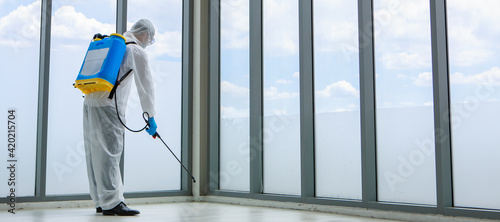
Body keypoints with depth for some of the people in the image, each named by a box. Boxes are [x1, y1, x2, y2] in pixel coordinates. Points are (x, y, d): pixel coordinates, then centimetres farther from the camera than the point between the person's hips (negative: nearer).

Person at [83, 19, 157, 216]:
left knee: (97, 153, 9)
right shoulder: (137, 50, 0)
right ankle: (111, 202, -7)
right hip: (108, 106, -8)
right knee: (109, 153, -8)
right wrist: (150, 117, 5)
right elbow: (145, 85, 1)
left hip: (90, 101, 8)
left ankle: (101, 202, 16)